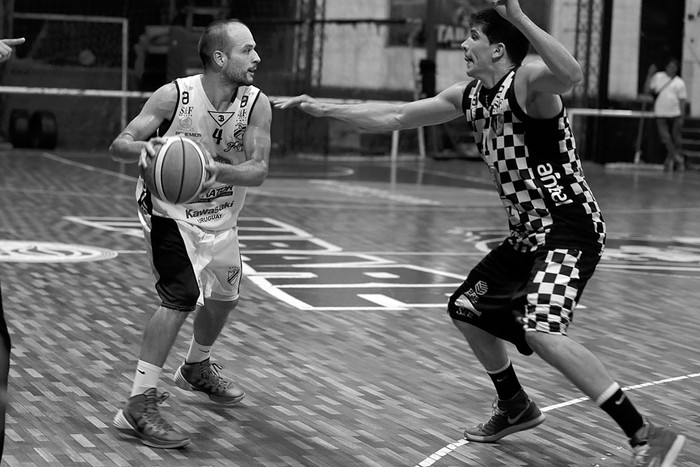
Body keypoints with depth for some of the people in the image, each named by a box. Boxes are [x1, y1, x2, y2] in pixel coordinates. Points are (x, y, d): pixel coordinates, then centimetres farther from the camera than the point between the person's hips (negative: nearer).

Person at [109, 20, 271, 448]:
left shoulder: (257, 105, -14)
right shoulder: (174, 95, -22)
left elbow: (259, 170, -20)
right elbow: (119, 145, -21)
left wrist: (219, 169, -40)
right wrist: (145, 149, -44)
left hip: (221, 214, 6)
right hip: (171, 209, -6)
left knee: (224, 296, 20)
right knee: (182, 296, -23)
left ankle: (197, 368, 50)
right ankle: (139, 405, -19)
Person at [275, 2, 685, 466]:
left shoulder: (526, 81, -16)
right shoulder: (469, 96, 10)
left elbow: (571, 74, -40)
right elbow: (394, 117, 18)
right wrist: (325, 108, 19)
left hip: (570, 229, -10)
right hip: (529, 233, 10)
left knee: (541, 330, -28)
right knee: (466, 309, 20)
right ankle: (515, 407, 38)